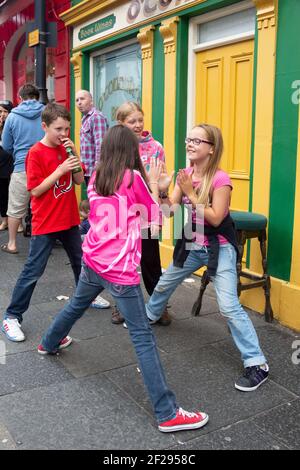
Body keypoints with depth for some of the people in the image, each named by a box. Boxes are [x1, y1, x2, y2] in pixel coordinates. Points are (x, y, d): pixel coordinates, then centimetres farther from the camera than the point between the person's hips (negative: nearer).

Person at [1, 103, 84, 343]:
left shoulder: (66, 149, 5)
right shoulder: (36, 153, -14)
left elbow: (79, 180, 3)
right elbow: (35, 190, -18)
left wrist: (74, 155, -11)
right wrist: (61, 169, -24)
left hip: (69, 220, 7)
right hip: (46, 223, -6)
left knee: (81, 262, 21)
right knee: (33, 271, -3)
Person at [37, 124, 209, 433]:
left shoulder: (96, 178, 8)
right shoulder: (133, 177, -10)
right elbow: (155, 218, -2)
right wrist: (153, 184, 8)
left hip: (91, 259, 7)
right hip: (119, 268, -7)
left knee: (77, 304, 34)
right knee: (143, 336, -5)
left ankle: (49, 343, 60)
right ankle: (168, 414, -1)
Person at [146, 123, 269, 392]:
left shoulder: (220, 179, -20)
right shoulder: (185, 175, -1)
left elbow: (215, 218, -25)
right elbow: (169, 212, -4)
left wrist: (191, 193, -26)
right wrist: (162, 191, -22)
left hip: (219, 249, -7)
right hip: (191, 246, 7)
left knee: (229, 306, -14)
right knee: (164, 285, 25)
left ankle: (257, 364, -4)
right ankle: (149, 316, 56)